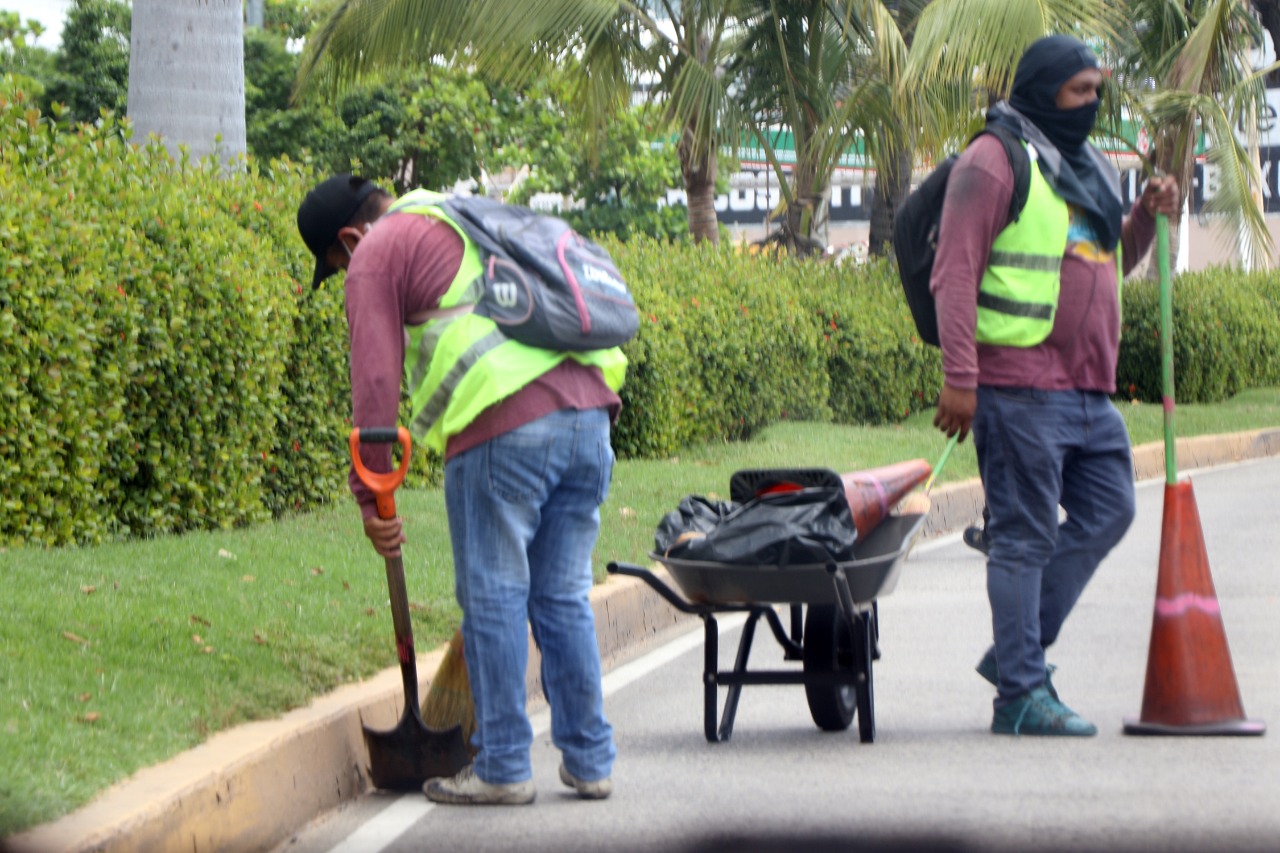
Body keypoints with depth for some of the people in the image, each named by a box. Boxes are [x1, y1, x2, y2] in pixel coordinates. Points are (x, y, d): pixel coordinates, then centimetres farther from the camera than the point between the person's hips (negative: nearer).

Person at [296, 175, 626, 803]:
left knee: (494, 597, 2)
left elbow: (376, 378, -3)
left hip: (504, 428, -7)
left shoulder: (377, 252, 7)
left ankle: (503, 768, 5)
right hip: (587, 410, 7)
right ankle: (590, 762, 15)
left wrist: (371, 494, -1)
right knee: (564, 597, 13)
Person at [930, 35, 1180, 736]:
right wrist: (960, 377, -18)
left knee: (1106, 513, 11)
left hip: (1089, 390, 9)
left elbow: (1110, 264, 29)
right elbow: (955, 273, -12)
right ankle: (1020, 694, -2)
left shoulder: (1088, 168, 19)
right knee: (1025, 536, -5)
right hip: (1022, 387, -9)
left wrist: (1145, 217, 9)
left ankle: (1018, 649, 20)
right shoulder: (994, 163, -7)